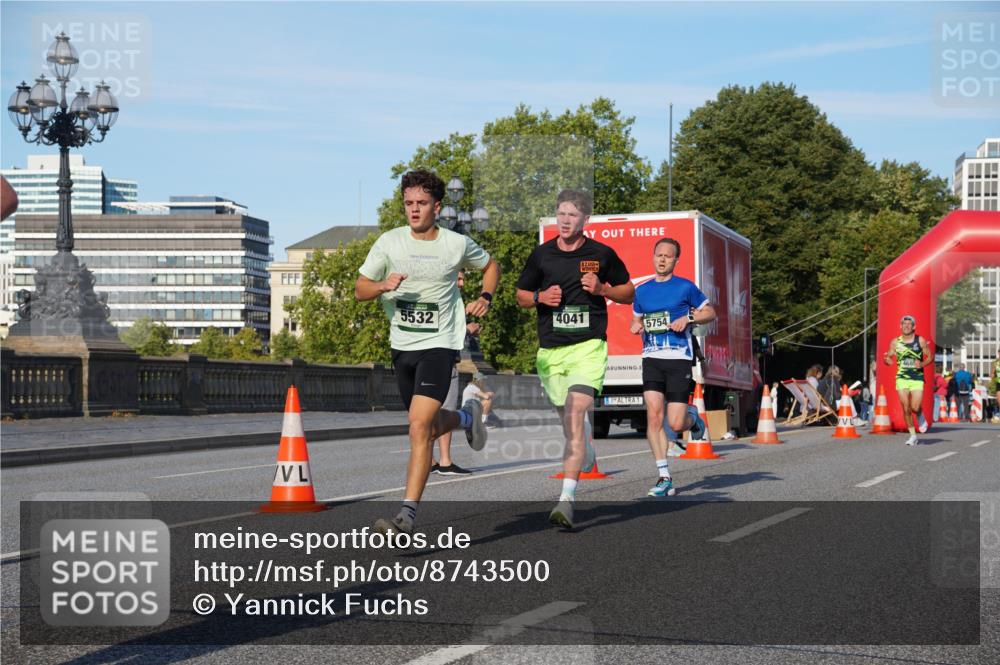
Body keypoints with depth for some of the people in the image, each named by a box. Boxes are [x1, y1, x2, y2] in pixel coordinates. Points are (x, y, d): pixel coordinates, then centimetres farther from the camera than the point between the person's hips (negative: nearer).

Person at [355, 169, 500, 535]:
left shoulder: (457, 244, -4)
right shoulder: (389, 242, -1)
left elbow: (490, 265, 17)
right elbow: (360, 289, 3)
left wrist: (485, 297, 0)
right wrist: (383, 286, -18)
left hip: (439, 344, -4)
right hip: (402, 345, 4)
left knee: (419, 428, -19)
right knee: (429, 427, 17)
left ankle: (407, 514, -19)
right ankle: (466, 417, 53)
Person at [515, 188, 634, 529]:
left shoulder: (602, 254, 2)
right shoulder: (541, 255, 7)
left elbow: (628, 293, 12)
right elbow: (521, 295, 17)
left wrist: (602, 289, -7)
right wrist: (541, 297, -5)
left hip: (589, 346, -4)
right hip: (550, 349, 4)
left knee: (575, 412, -20)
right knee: (567, 418, 13)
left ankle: (567, 498, -26)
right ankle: (585, 452, 49)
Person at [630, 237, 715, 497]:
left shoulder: (685, 287, 3)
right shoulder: (642, 291, 13)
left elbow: (710, 312, 10)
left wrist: (688, 318, -8)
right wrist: (635, 325, 4)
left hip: (679, 359, -3)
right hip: (652, 358, 3)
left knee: (675, 424, -7)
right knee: (653, 415, -14)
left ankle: (693, 417, 32)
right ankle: (664, 478, -9)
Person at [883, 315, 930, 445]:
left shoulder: (920, 341, 0)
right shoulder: (895, 342, 4)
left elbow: (929, 356, 7)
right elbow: (887, 357, 10)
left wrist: (922, 364, -14)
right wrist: (887, 360, -15)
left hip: (917, 378, -2)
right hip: (902, 378, 2)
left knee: (915, 408, -11)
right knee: (906, 409, -3)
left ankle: (921, 417, 26)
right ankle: (913, 435, 11)